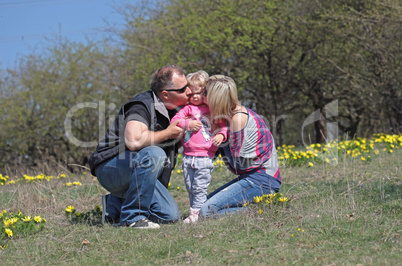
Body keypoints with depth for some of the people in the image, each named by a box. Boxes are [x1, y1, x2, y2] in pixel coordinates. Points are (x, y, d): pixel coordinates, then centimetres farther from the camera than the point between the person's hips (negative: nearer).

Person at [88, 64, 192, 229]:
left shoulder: (171, 111, 7)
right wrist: (167, 133, -22)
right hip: (111, 168, -8)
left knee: (170, 216, -7)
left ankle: (114, 205, 11)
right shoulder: (142, 105, -20)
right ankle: (133, 216, -25)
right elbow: (133, 141, -38)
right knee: (154, 154, -36)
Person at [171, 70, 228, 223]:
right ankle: (194, 209, 19)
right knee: (190, 187, 8)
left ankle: (196, 213, -4)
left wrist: (221, 135, -12)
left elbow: (223, 125, 10)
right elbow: (174, 120, 3)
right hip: (188, 156, 4)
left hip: (205, 156, -3)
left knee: (200, 187, -7)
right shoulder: (187, 109, 12)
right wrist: (188, 124, -13)